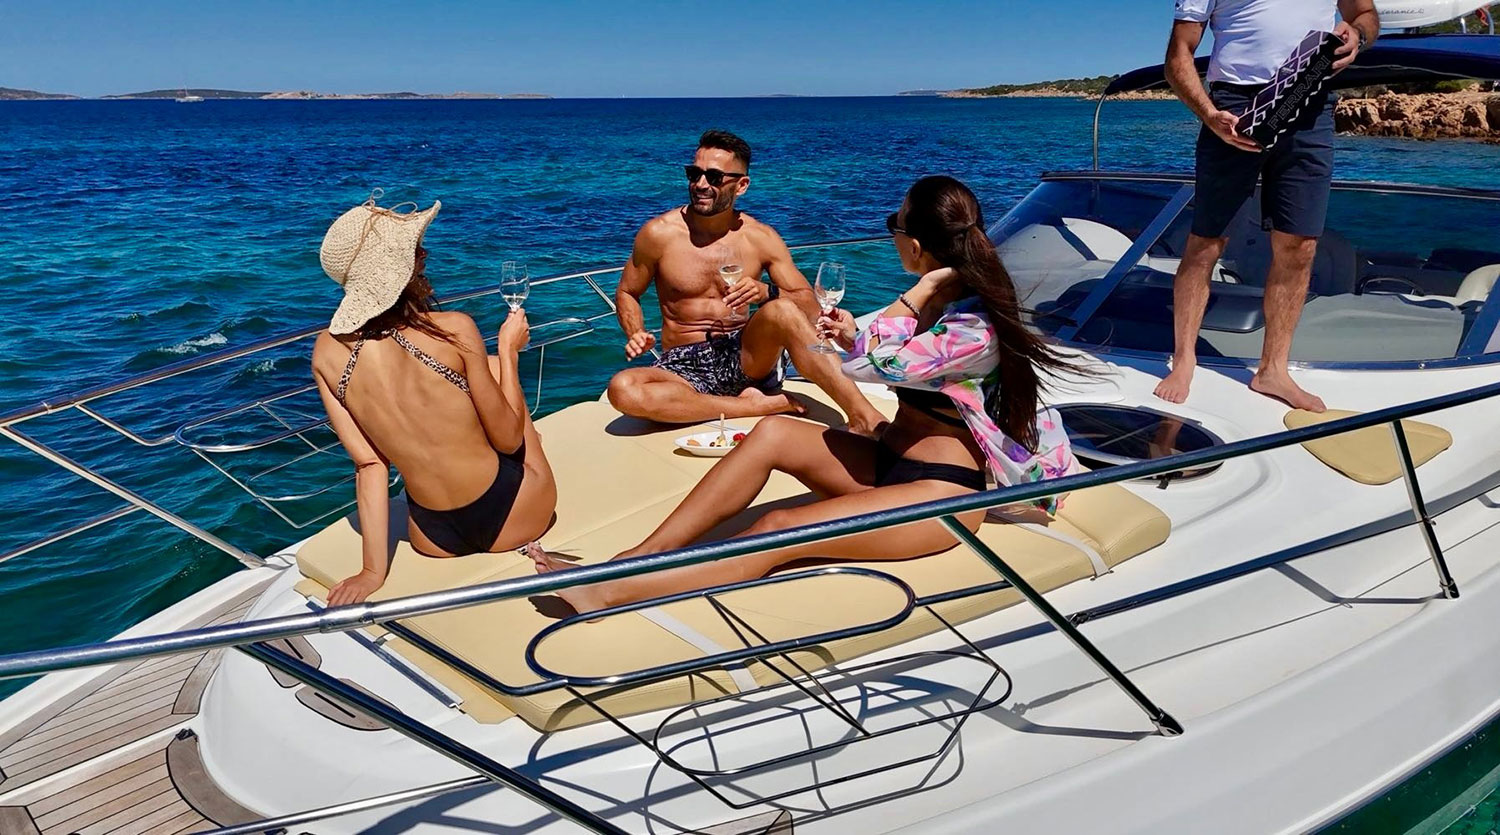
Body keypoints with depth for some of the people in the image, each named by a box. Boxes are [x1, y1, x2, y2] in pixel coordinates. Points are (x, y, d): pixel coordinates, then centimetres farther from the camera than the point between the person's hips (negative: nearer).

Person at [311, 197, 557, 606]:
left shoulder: (327, 352, -8)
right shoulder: (453, 330, -20)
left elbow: (368, 463, -6)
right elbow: (508, 438, -10)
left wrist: (373, 570, 1)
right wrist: (509, 350, 3)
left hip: (435, 538, 3)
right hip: (514, 516, -3)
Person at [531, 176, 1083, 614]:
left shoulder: (973, 326, -21)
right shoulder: (939, 301, 7)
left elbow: (865, 367, -27)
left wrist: (917, 295, -19)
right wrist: (854, 340, -1)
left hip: (943, 493, -9)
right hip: (892, 460, 9)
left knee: (782, 531, -26)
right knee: (773, 433, -13)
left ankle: (611, 593, -28)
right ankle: (633, 559, -17)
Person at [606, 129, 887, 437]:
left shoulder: (761, 238, 2)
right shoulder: (659, 233, -2)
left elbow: (810, 307, 1)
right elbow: (627, 293, 12)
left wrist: (766, 294, -20)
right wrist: (637, 336, -9)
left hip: (745, 358, 0)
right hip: (685, 366, 0)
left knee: (782, 311, -32)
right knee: (622, 390, -34)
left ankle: (864, 417, -36)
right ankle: (761, 405, -24)